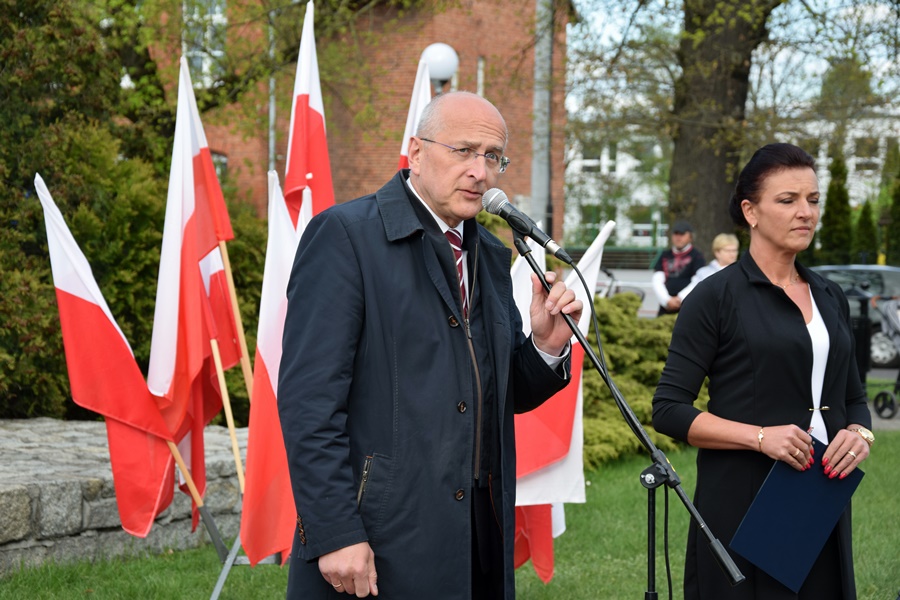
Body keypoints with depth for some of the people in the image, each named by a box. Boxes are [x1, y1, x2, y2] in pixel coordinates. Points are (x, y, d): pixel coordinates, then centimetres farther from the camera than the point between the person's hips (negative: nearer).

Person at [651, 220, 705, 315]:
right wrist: (667, 300, -7)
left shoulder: (697, 256, 5)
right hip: (666, 308, 4)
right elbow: (657, 281, 7)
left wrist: (680, 299, -12)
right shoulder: (665, 255, 15)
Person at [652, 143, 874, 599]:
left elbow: (853, 398, 20)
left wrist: (859, 433, -3)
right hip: (743, 507, -5)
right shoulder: (716, 297, -6)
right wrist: (760, 437, -20)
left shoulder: (830, 297, 12)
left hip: (821, 509, 5)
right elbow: (669, 410, -9)